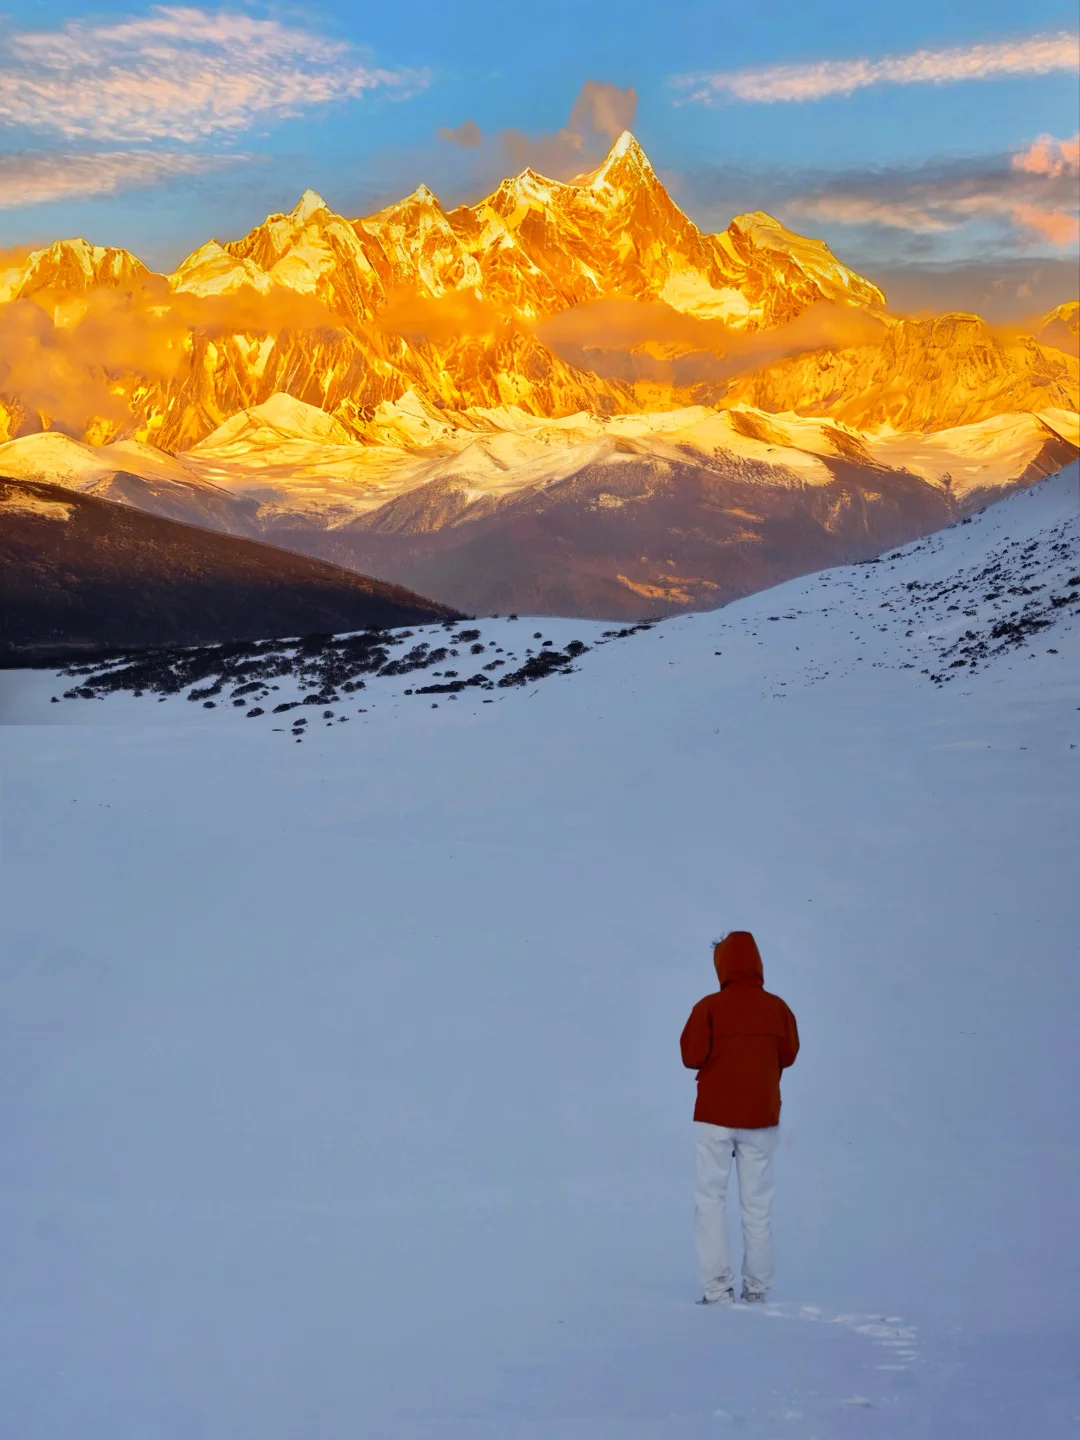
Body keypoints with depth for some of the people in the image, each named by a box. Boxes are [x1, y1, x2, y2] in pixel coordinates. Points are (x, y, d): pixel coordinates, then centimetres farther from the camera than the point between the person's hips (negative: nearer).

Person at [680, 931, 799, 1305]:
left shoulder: (710, 1007, -11)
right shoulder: (776, 1008, -3)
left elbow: (692, 1056, -10)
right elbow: (788, 1054, 6)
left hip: (716, 1115, -3)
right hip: (762, 1116, 3)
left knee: (710, 1199, 3)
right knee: (757, 1203, 11)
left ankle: (718, 1287, -4)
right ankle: (756, 1286, 12)